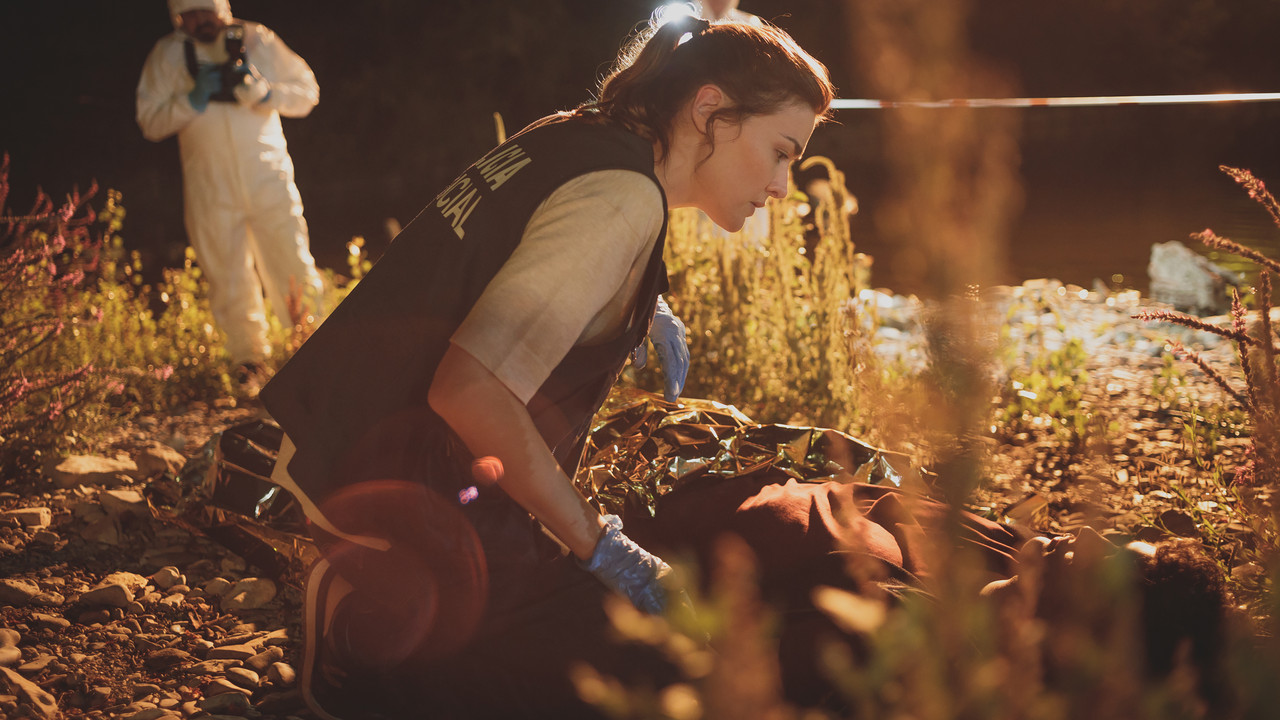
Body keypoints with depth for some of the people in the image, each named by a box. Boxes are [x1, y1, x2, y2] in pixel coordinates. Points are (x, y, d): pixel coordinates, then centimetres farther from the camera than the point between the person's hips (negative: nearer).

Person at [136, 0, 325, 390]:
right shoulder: (168, 55, 3)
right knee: (228, 278, 4)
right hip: (211, 189, 1)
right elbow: (150, 122, 2)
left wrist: (264, 93, -13)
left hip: (268, 180, 0)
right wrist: (191, 101, -15)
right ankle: (249, 359, 21)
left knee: (293, 266, -6)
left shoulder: (257, 40, 2)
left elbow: (306, 91, 6)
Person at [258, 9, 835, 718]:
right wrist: (604, 546, -19)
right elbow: (470, 387, -27)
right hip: (411, 492, -10)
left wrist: (640, 314, 23)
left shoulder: (568, 138, 8)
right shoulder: (623, 198, -19)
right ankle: (371, 644, -4)